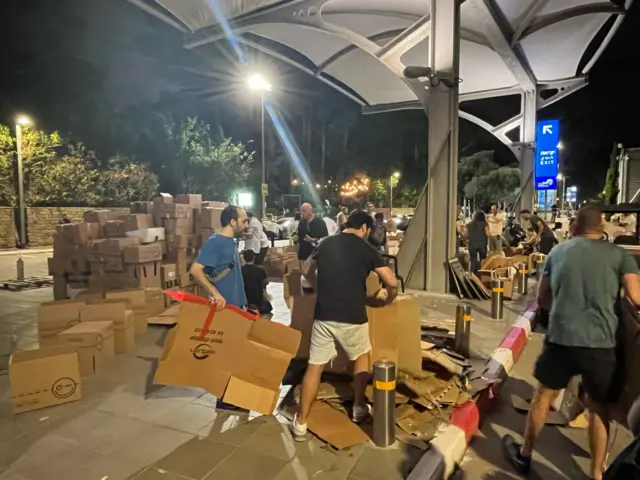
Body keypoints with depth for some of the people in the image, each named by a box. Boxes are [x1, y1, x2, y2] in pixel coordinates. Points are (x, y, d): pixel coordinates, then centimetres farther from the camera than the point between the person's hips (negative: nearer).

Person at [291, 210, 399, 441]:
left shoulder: (325, 244, 9)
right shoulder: (367, 249, -2)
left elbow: (307, 272, 23)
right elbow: (392, 283, -3)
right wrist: (388, 300, 18)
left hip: (323, 315, 3)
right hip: (352, 317, -2)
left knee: (315, 366, 9)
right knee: (362, 357, 25)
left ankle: (300, 423, 13)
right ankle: (359, 408, 33)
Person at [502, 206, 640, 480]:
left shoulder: (558, 252, 10)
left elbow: (542, 299, 14)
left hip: (561, 338, 1)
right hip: (600, 342, -1)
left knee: (544, 395, 18)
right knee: (599, 408, 18)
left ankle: (524, 455, 33)